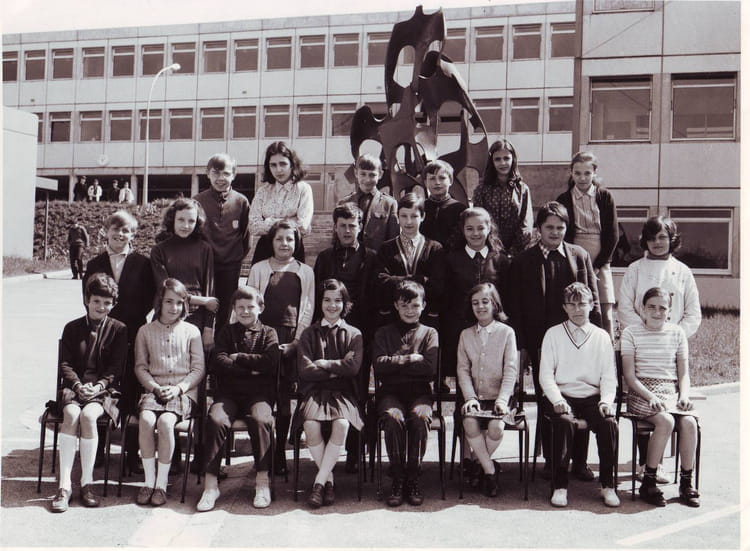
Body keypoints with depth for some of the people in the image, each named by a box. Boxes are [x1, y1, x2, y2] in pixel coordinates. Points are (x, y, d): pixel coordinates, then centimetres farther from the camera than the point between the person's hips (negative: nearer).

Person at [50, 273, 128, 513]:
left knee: (88, 415, -32)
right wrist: (78, 385, -12)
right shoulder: (72, 328, 15)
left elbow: (116, 367, 1)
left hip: (104, 389, -1)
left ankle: (87, 483, -23)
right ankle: (64, 484, -31)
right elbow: (65, 364, 6)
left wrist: (99, 386, -16)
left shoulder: (118, 330, 9)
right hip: (74, 387, 2)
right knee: (71, 414, -31)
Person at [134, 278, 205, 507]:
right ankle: (149, 480, -17)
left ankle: (162, 483, -19)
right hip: (153, 389, 2)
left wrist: (178, 388, -10)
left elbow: (198, 368, 5)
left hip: (183, 392, -1)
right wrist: (155, 387, -8)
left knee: (165, 422, -30)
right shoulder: (145, 331, 11)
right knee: (146, 420, -29)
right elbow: (140, 367, 10)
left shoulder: (191, 331, 7)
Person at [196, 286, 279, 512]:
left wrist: (237, 358, -3)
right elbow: (218, 362, 1)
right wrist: (251, 368, -6)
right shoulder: (226, 332, 18)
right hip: (229, 392, 1)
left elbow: (271, 362, -6)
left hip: (259, 393, -1)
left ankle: (262, 481, -24)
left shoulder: (268, 333, 14)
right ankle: (210, 484, -24)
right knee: (216, 420, -29)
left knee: (261, 419, -33)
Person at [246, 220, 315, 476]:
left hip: (291, 342, 0)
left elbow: (307, 309, 9)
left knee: (284, 397, 0)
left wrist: (296, 342, -3)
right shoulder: (258, 269, 13)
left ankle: (279, 455, 7)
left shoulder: (305, 272, 14)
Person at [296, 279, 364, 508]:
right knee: (310, 424, -31)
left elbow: (353, 367, -3)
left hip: (343, 392, 0)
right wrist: (338, 368, -2)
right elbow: (305, 370, 0)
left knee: (341, 424, -33)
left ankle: (319, 481, -22)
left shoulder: (354, 334, 13)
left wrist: (325, 364, -2)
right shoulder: (309, 333, 13)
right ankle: (329, 479, -14)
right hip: (315, 390, 0)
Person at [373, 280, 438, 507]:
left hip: (419, 392, 0)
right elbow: (379, 365, -2)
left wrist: (395, 361, -3)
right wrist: (410, 359, -5)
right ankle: (397, 480, -22)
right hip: (390, 392, 0)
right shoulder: (384, 333, 16)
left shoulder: (429, 333, 14)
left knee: (421, 416, -33)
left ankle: (413, 479, -21)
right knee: (394, 417, -33)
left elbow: (430, 369, -3)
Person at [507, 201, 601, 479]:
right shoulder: (522, 262, 3)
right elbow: (515, 307, 2)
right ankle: (551, 461, 18)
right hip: (540, 343, -1)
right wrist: (521, 346, -3)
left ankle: (579, 461, 14)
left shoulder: (580, 255, 7)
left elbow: (593, 300, 8)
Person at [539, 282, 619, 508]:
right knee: (564, 421, -33)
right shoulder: (553, 334, 9)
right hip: (562, 397, -1)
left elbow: (609, 377, 9)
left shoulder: (602, 337, 13)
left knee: (609, 422, -28)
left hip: (593, 398, 2)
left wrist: (606, 400, -11)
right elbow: (546, 374, 2)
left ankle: (607, 485, -14)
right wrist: (557, 400, -15)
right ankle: (560, 485, -24)